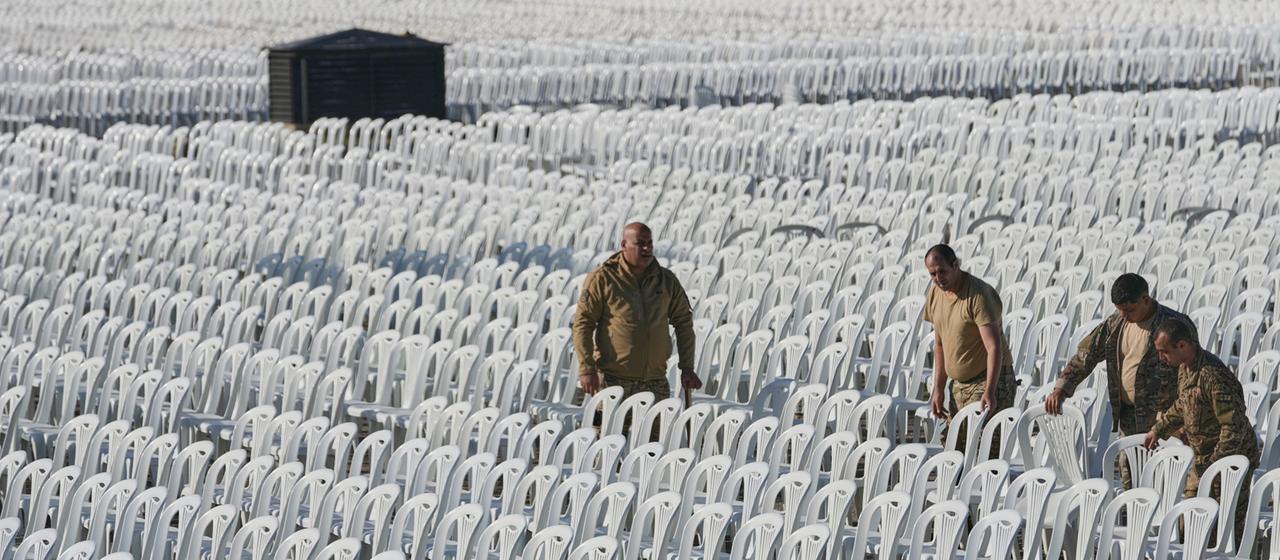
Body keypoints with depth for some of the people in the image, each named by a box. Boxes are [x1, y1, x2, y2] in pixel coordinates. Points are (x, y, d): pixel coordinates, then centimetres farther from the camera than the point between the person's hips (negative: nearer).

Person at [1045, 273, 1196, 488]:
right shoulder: (1116, 323, 7)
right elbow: (1086, 355, 11)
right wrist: (1061, 388, -1)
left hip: (1159, 416, -7)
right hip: (1127, 413, 7)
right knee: (1129, 479, 11)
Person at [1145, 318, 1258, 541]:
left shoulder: (1214, 376, -29)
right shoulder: (1185, 368, 1)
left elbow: (1233, 426, -28)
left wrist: (1215, 465, -28)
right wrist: (1159, 429, 21)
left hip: (1231, 457, -9)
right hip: (1203, 457, 9)